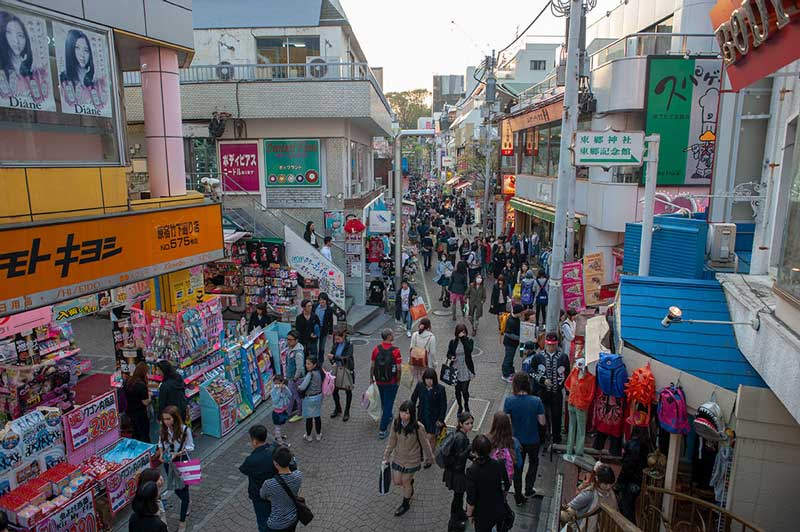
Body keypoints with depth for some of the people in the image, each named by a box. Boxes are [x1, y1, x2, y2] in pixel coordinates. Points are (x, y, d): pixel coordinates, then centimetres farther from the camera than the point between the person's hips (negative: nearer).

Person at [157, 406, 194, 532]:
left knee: (183, 489, 6)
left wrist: (176, 454, -25)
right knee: (175, 489, 20)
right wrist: (161, 454, -15)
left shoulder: (185, 430, -24)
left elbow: (190, 447, -14)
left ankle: (182, 521, 20)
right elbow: (161, 444, 4)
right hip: (168, 462, 4)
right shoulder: (163, 430, -11)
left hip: (182, 462, -4)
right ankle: (186, 503, 52)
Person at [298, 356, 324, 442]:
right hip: (319, 396, 7)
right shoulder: (319, 372, -3)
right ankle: (319, 435, 31)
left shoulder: (310, 374, -25)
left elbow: (303, 387, -29)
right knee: (317, 416, 19)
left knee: (309, 418, 11)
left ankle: (308, 436, 27)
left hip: (309, 398, -7)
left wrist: (299, 387, -5)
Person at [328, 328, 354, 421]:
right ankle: (337, 409, 32)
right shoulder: (335, 345, -1)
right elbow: (331, 355, 2)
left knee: (348, 391, 9)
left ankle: (347, 412, 24)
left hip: (347, 371, -5)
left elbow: (347, 358, -27)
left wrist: (334, 357, -35)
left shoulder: (349, 345, -16)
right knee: (334, 390, 9)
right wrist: (333, 363, -18)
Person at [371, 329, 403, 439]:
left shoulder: (376, 349, -7)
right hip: (391, 382, -4)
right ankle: (382, 430, 3)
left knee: (384, 401, 26)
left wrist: (371, 377, 13)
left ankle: (388, 416, 50)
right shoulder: (395, 350, -18)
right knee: (388, 403, 4)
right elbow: (399, 368, -15)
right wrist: (398, 380, 1)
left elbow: (373, 366, 0)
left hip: (379, 381, 4)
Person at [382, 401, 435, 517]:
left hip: (411, 460, -4)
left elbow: (424, 444, -13)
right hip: (398, 457, 4)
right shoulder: (396, 423, -17)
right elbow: (392, 441, -4)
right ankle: (410, 482, 50)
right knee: (396, 482, 15)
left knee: (406, 482, 13)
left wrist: (429, 458, 1)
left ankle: (406, 504, 43)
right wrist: (386, 457, 1)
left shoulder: (418, 427, -28)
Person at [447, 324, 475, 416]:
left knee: (465, 390, -3)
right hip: (456, 369, 2)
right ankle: (460, 406, 35)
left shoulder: (469, 340, -5)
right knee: (457, 390, 12)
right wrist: (450, 357, -16)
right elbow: (449, 353, 7)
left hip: (466, 369, -2)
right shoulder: (453, 342, -1)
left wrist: (463, 338, -25)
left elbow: (469, 350, -24)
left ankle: (466, 405, 27)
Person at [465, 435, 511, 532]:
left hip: (483, 514, -4)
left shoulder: (472, 471, -28)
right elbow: (506, 487, 0)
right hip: (499, 511, 4)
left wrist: (469, 514, -5)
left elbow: (471, 499, -22)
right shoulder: (499, 465, -15)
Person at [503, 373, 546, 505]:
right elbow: (542, 422, -13)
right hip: (533, 440, 0)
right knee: (533, 462, 30)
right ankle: (528, 489, 31)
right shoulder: (536, 401, -21)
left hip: (516, 441, 0)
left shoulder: (509, 401, -21)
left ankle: (518, 496, 31)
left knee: (517, 468, 20)